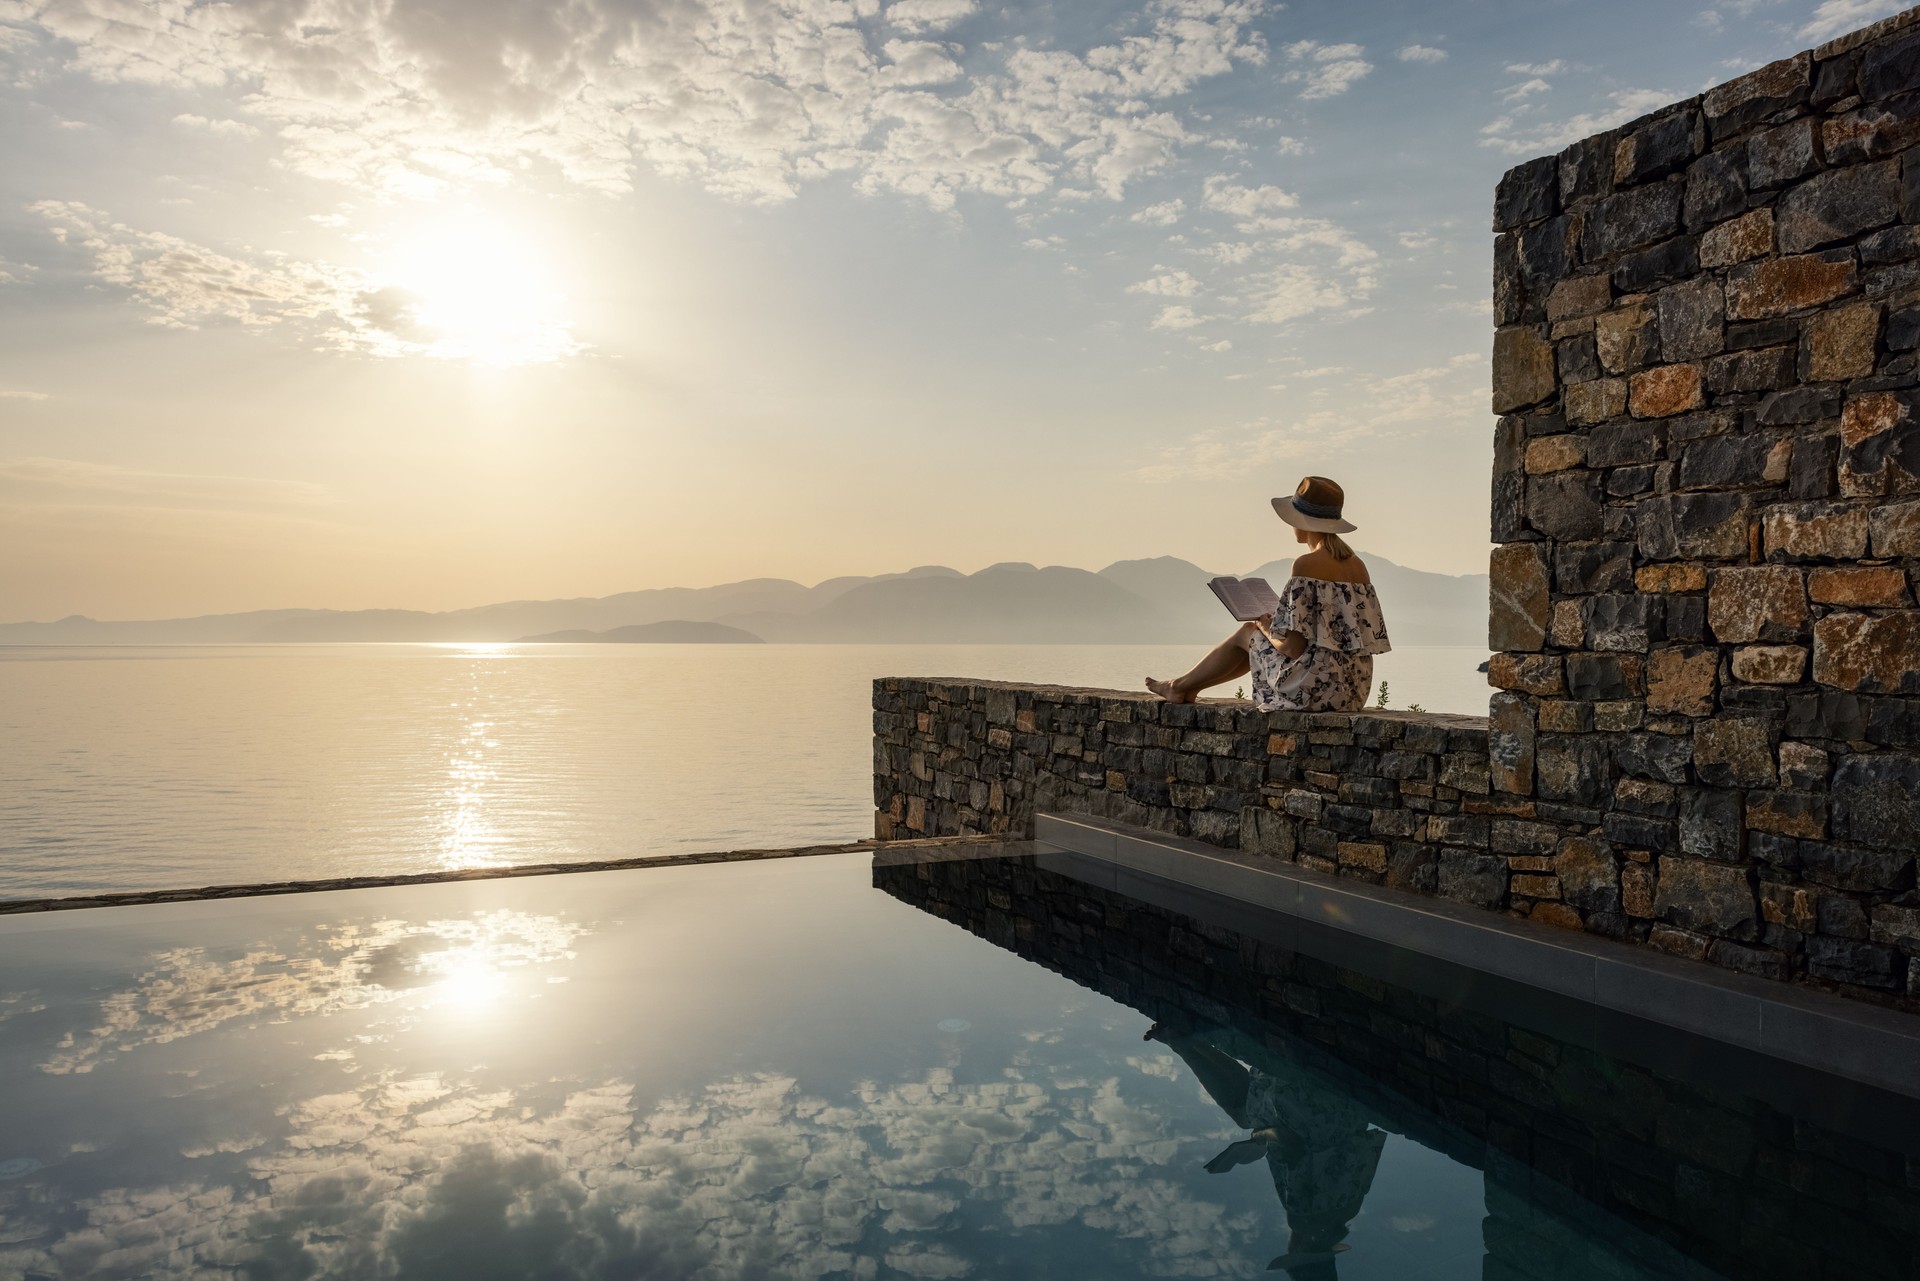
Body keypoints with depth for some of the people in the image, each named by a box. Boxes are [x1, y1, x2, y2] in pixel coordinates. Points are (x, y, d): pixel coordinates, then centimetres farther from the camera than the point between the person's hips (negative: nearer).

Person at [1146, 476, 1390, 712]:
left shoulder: (1308, 565, -15)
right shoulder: (1358, 565, 9)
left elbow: (1293, 646, -19)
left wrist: (1267, 629, 4)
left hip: (1317, 688, -8)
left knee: (1246, 634, 16)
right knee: (1257, 643, 27)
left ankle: (1180, 686, 37)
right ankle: (1189, 688, 43)